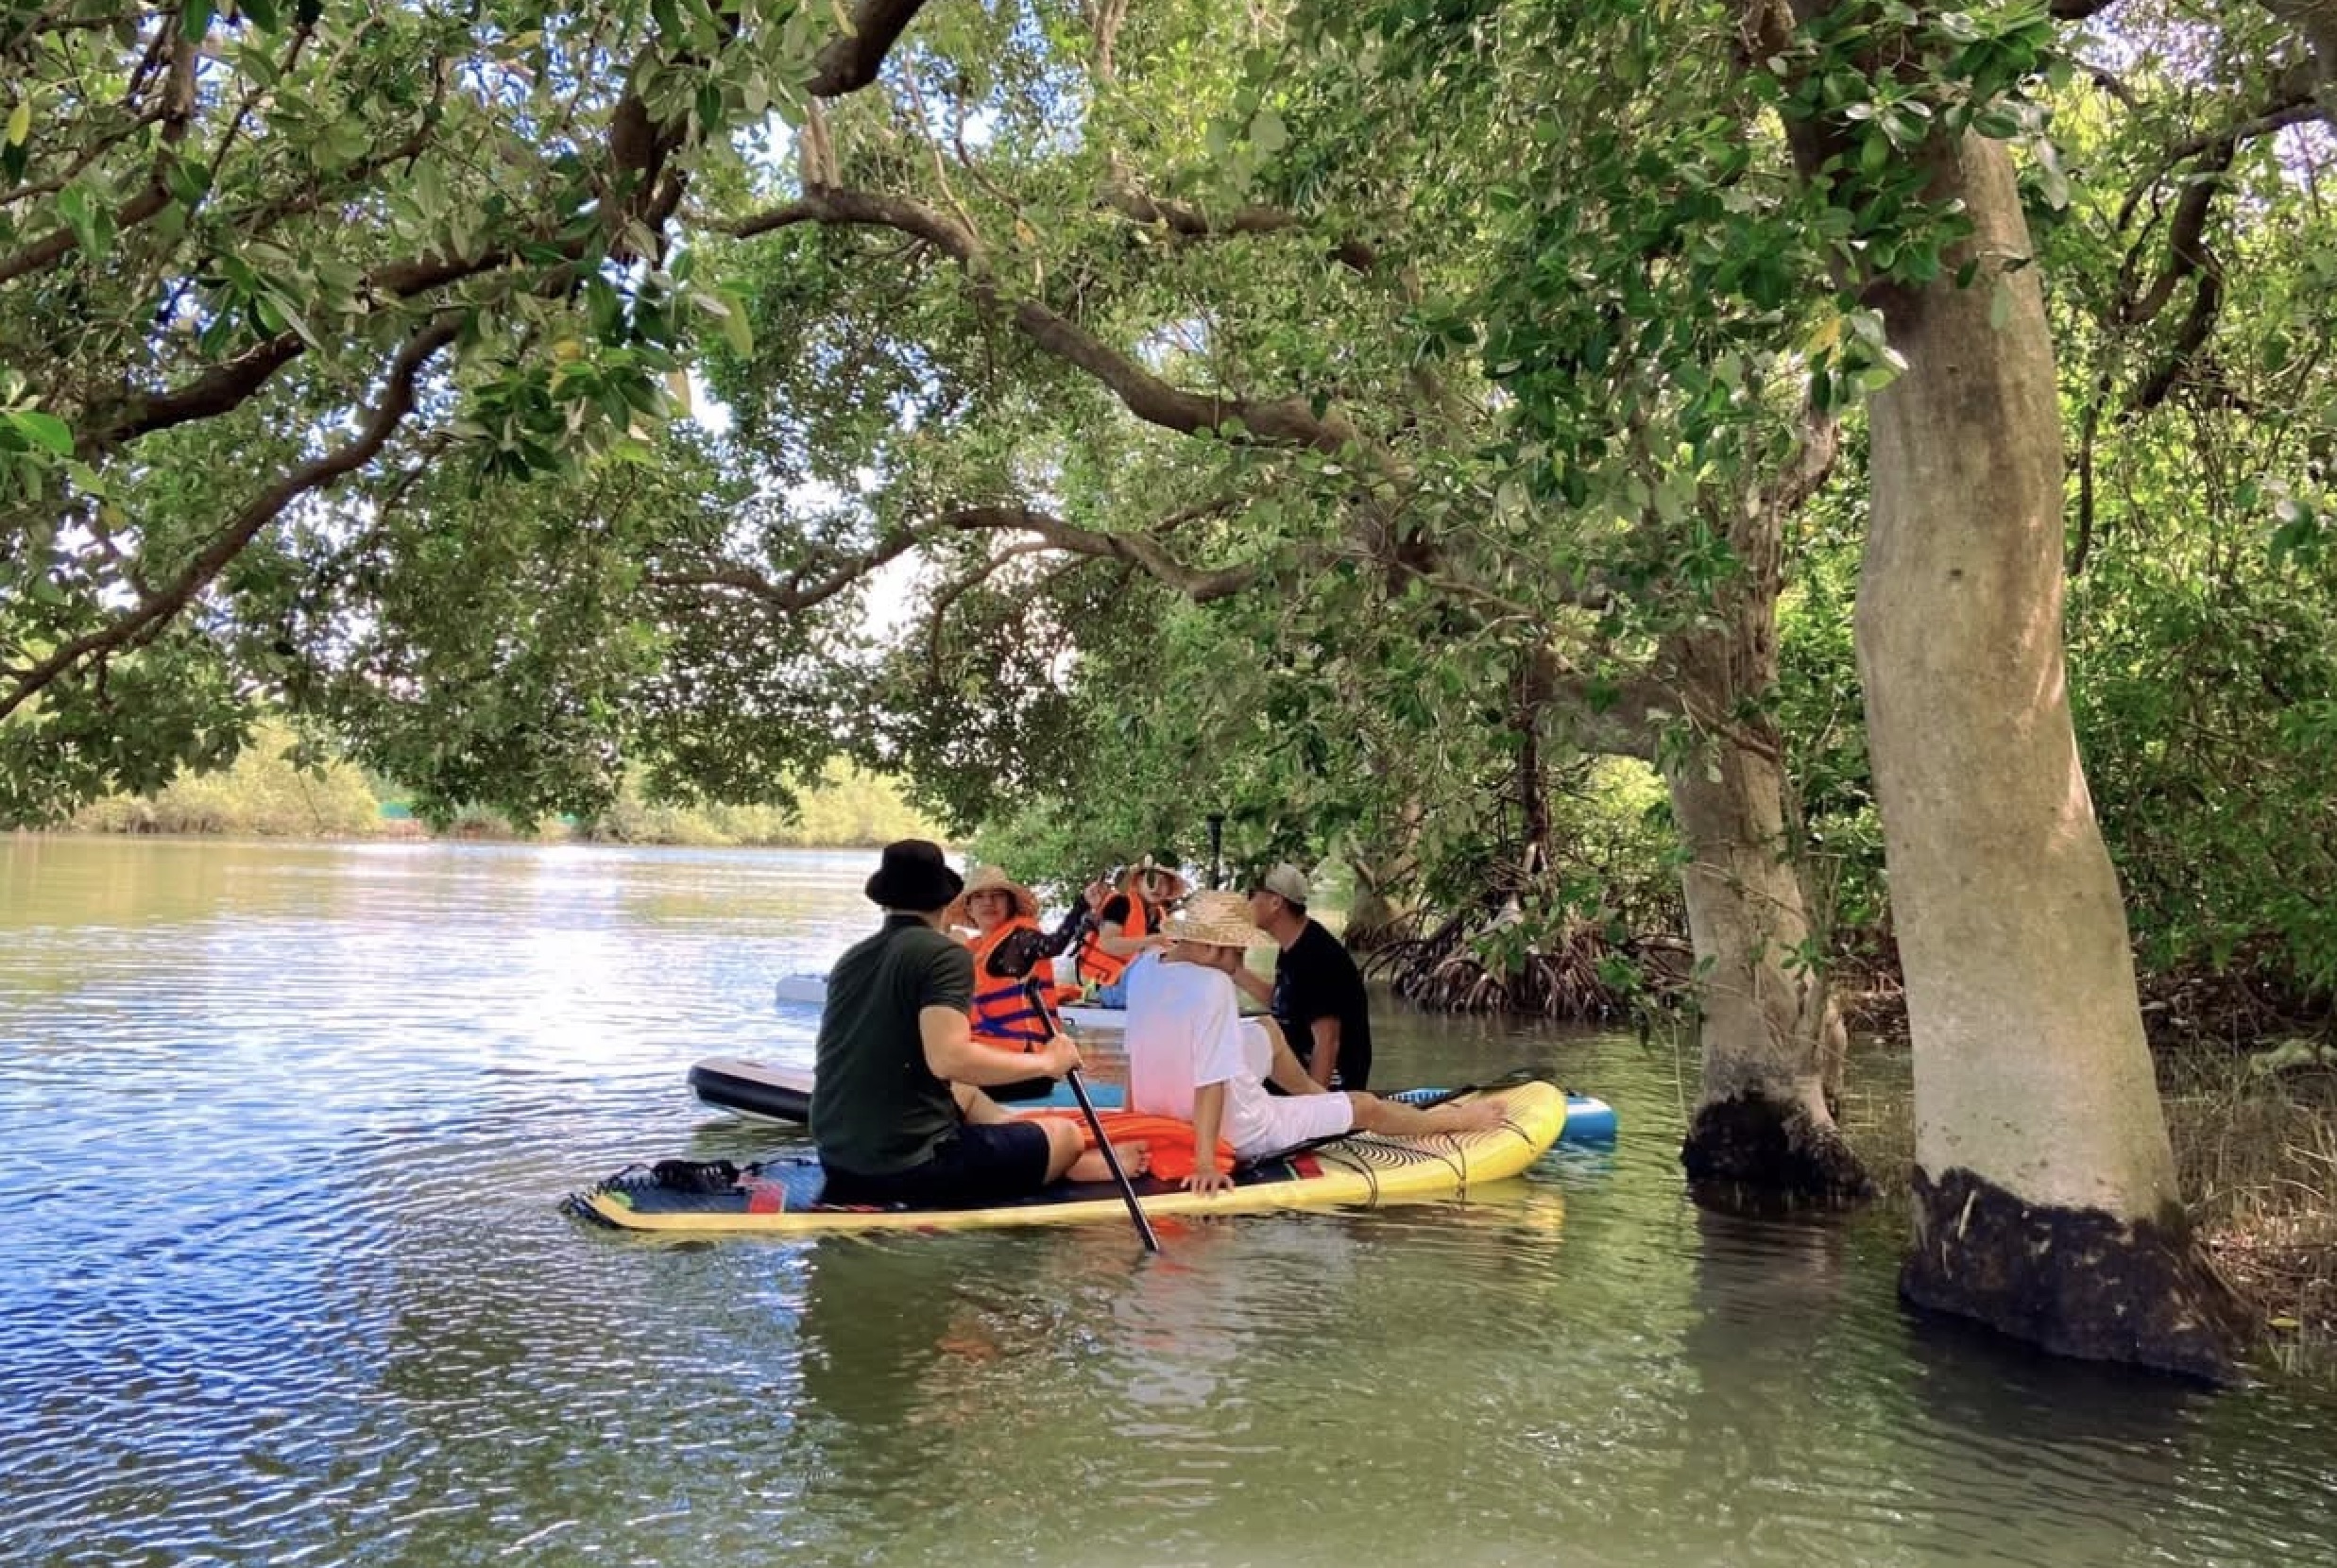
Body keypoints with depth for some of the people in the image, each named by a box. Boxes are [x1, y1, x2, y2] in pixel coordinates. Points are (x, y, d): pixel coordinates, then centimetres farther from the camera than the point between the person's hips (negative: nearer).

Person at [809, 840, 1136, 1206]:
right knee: (1067, 1136, 9)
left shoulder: (852, 956, 9)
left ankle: (1062, 1161, 41)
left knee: (967, 1093, 34)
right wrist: (1046, 1061, -13)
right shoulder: (945, 953, -13)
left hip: (839, 1157, 8)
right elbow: (948, 1059, -27)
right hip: (908, 1163, -8)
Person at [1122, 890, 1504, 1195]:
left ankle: (1317, 1096, 48)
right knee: (1366, 1107, 12)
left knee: (1266, 1031, 27)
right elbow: (1210, 1081, -31)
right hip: (1243, 1137, -8)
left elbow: (1136, 1058, 2)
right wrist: (1206, 1164, -29)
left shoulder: (1144, 968, -7)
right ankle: (1458, 1120, 33)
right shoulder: (1212, 987, -29)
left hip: (1167, 1122, 8)